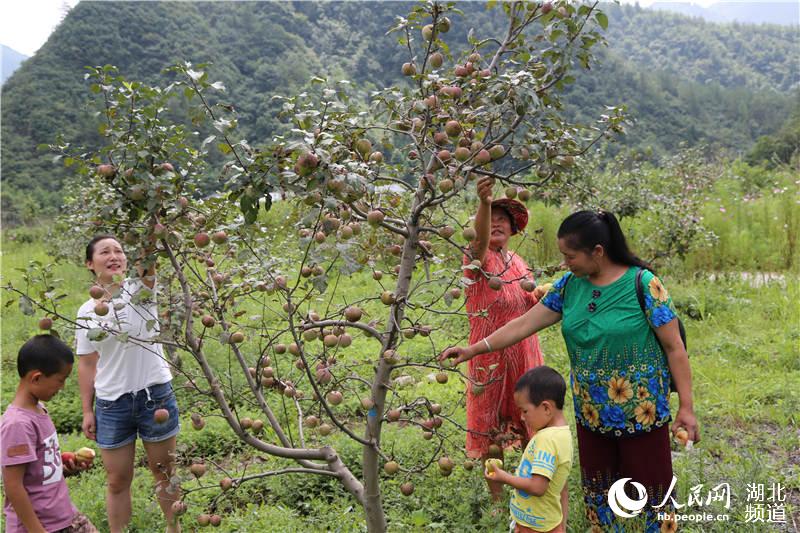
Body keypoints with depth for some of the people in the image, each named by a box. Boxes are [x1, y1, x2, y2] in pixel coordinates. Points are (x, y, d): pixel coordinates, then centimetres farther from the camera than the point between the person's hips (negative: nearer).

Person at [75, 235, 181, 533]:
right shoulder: (87, 312, 1)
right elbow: (87, 365, 6)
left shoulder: (141, 290, -6)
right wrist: (87, 411, 5)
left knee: (164, 473, 14)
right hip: (111, 404, 2)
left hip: (156, 395, -1)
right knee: (118, 481, 12)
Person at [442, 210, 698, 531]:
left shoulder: (642, 284, -14)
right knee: (597, 492, 16)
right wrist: (475, 349, 0)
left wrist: (686, 407, -10)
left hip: (641, 414, -5)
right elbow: (524, 324, 3)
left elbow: (674, 347, -10)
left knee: (649, 493, 7)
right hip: (590, 414, 5)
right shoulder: (569, 285, 0)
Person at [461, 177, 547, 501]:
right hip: (490, 355, -5)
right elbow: (480, 239, -36)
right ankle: (496, 495, 21)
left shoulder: (519, 262, 9)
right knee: (490, 424, 5)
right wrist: (483, 203, -55)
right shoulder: (478, 258, -11)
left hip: (524, 353, 6)